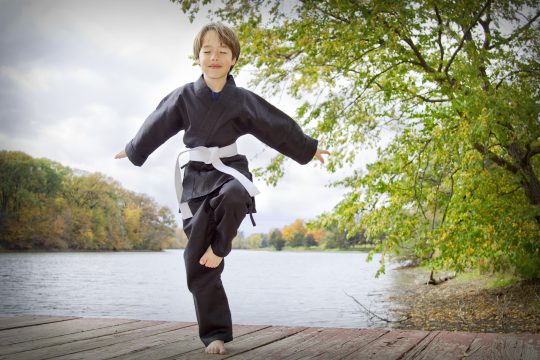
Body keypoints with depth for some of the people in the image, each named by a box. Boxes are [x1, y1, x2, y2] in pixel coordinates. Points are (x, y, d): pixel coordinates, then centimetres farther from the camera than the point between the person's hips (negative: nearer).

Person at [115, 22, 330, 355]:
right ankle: (215, 332, 10)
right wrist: (134, 151, 27)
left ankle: (219, 248, -11)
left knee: (234, 196, -41)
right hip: (197, 178, 1)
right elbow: (157, 126, 13)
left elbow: (277, 125, 9)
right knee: (197, 264, -2)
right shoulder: (184, 96, -1)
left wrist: (308, 149, 18)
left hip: (230, 170, 0)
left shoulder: (242, 99, -1)